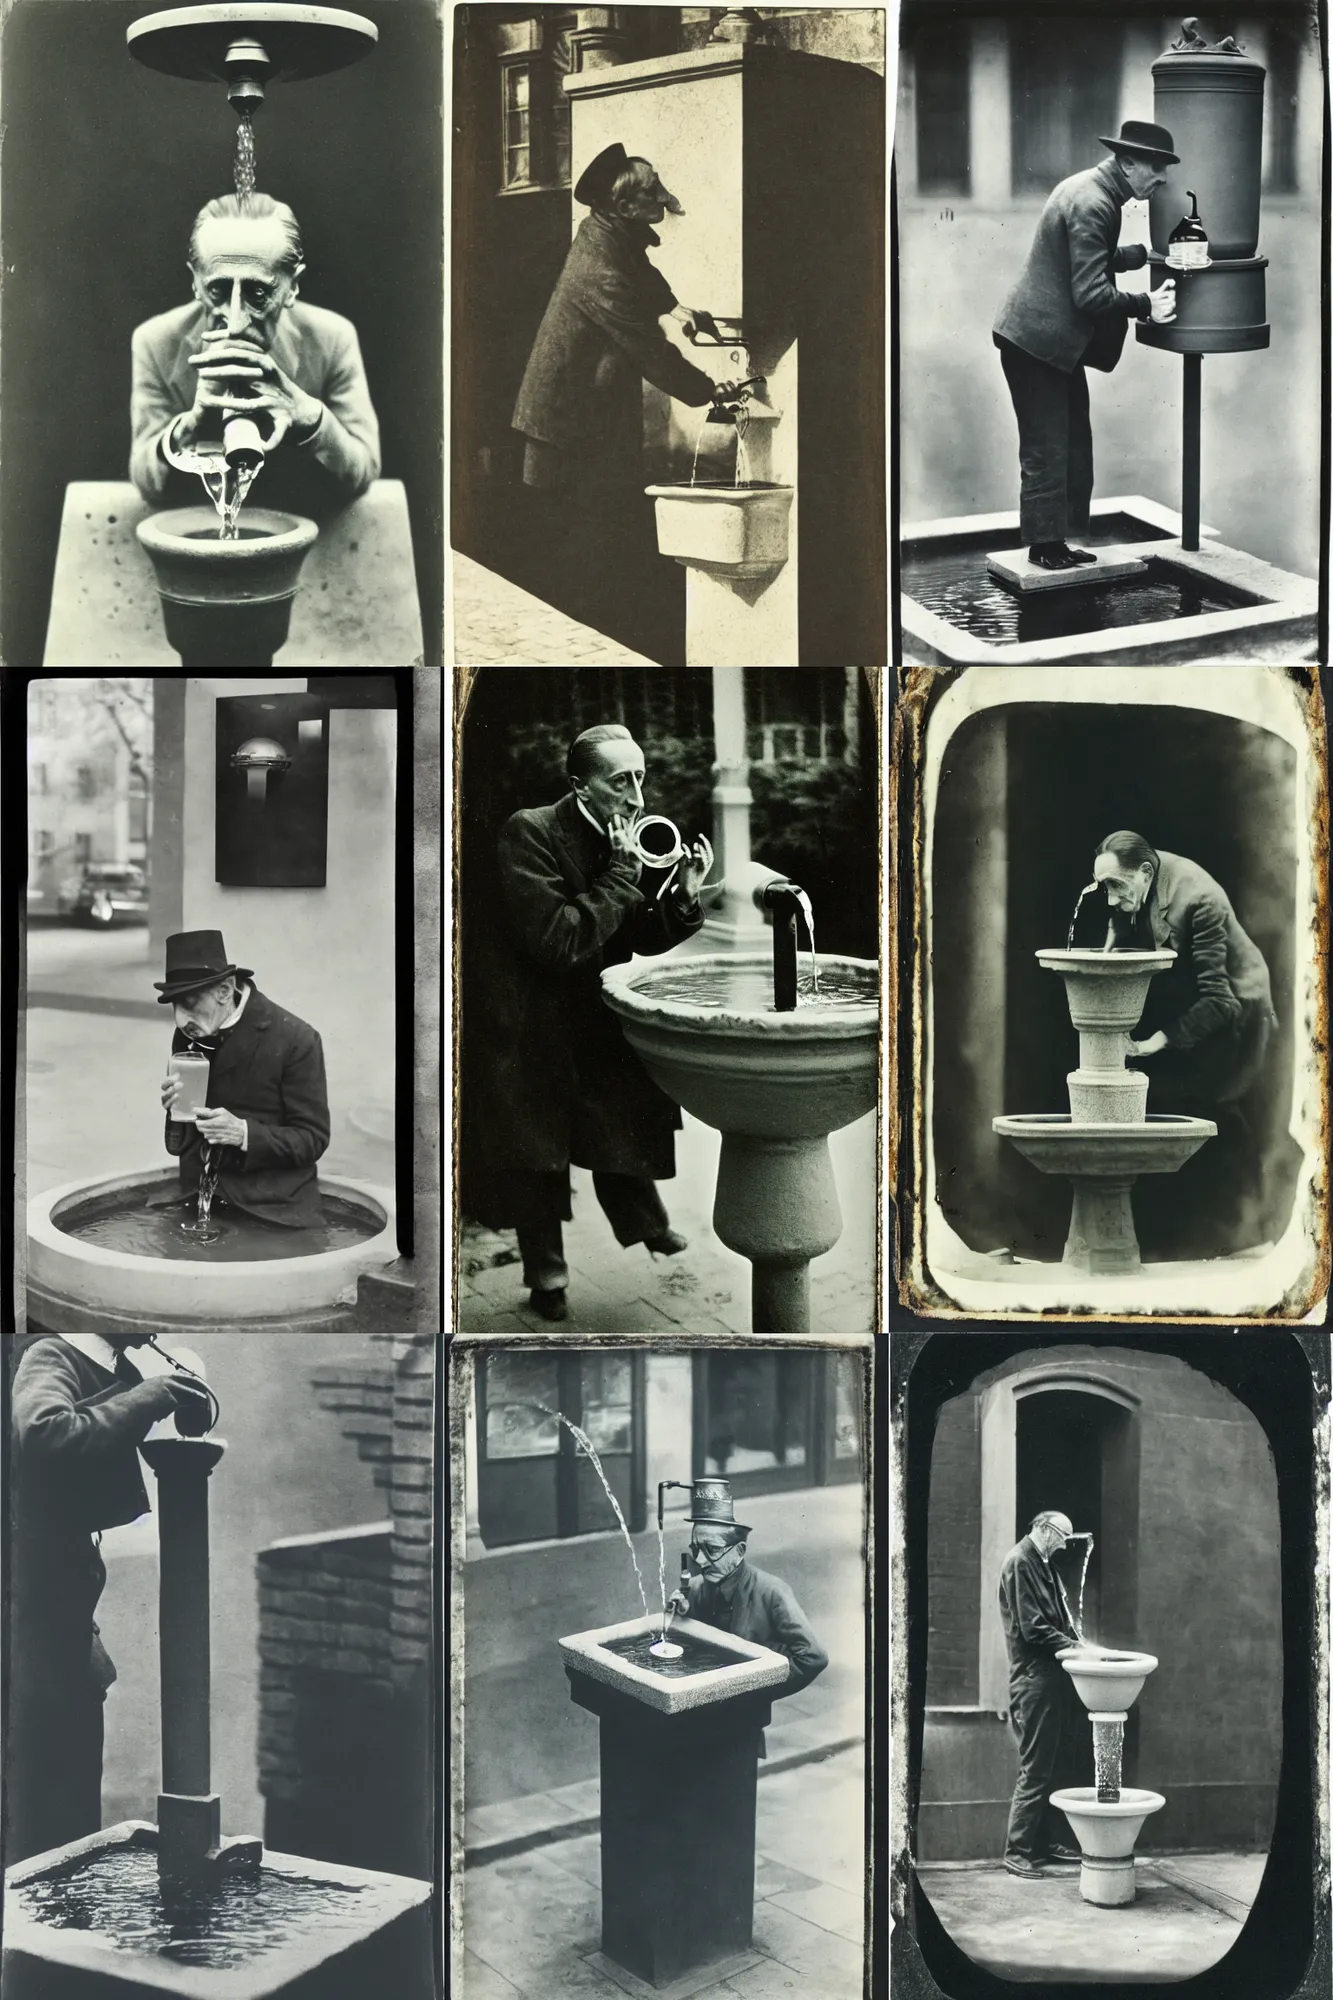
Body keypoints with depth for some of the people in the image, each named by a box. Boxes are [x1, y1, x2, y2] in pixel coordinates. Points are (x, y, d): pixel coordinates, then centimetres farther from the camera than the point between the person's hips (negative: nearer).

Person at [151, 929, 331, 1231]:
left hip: (273, 1207, -5)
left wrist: (244, 1133, -22)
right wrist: (175, 1109, -10)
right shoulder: (187, 1036, 6)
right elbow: (178, 1143, 13)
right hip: (200, 1198, 5)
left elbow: (313, 1138, -8)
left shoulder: (296, 1040, -10)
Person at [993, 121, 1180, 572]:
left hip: (1055, 338, 11)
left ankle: (1054, 541, 19)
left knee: (1072, 444, 13)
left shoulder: (1094, 188, 9)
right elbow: (1090, 294, -25)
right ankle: (1045, 545, 5)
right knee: (1047, 448, -3)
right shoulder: (1092, 204, -22)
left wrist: (1147, 253, 11)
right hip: (1039, 340, -11)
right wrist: (1146, 305, -17)